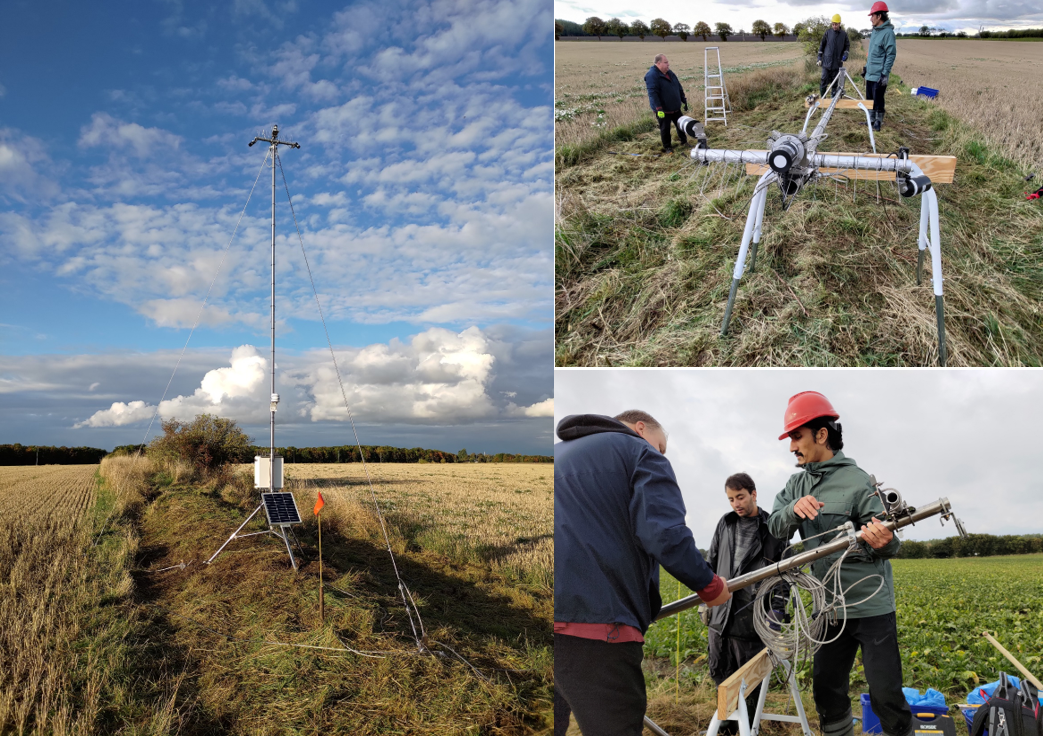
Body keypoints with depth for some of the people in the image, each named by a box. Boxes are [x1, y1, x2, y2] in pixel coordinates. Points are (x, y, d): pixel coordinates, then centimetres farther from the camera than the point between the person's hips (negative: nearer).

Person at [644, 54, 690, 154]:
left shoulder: (670, 73, 9)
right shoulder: (652, 75, -17)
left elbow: (679, 88, 18)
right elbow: (653, 94, -24)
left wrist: (684, 101, 16)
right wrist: (658, 109, -29)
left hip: (675, 108, 7)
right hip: (663, 110, -7)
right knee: (665, 129, 3)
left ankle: (684, 142, 32)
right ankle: (667, 148, 17)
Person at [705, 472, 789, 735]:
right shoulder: (725, 523, 9)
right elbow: (711, 562, 18)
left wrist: (779, 607, -11)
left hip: (751, 616, -5)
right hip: (721, 614, 5)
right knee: (720, 673, 14)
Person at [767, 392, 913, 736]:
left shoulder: (856, 481, -11)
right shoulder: (798, 484, 7)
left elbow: (887, 544, -11)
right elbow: (776, 527, -3)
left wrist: (883, 542, -36)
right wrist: (794, 508, -24)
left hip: (870, 605, -6)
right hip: (829, 608, 6)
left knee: (885, 695, -3)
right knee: (826, 691, 12)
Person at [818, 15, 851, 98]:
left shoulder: (844, 34, 3)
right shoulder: (828, 32, 2)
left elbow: (847, 45, 13)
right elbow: (822, 45, 7)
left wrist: (845, 54, -6)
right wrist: (819, 58, 3)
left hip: (837, 63, 1)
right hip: (826, 62, -1)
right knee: (824, 81, -3)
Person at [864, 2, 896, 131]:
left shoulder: (887, 32, -15)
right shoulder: (875, 31, 12)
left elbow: (891, 55, -17)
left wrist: (885, 73, -21)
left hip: (879, 75, -9)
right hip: (870, 73, 9)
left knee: (878, 100, -2)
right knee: (869, 99, 16)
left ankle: (878, 122, 8)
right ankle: (871, 120, 27)